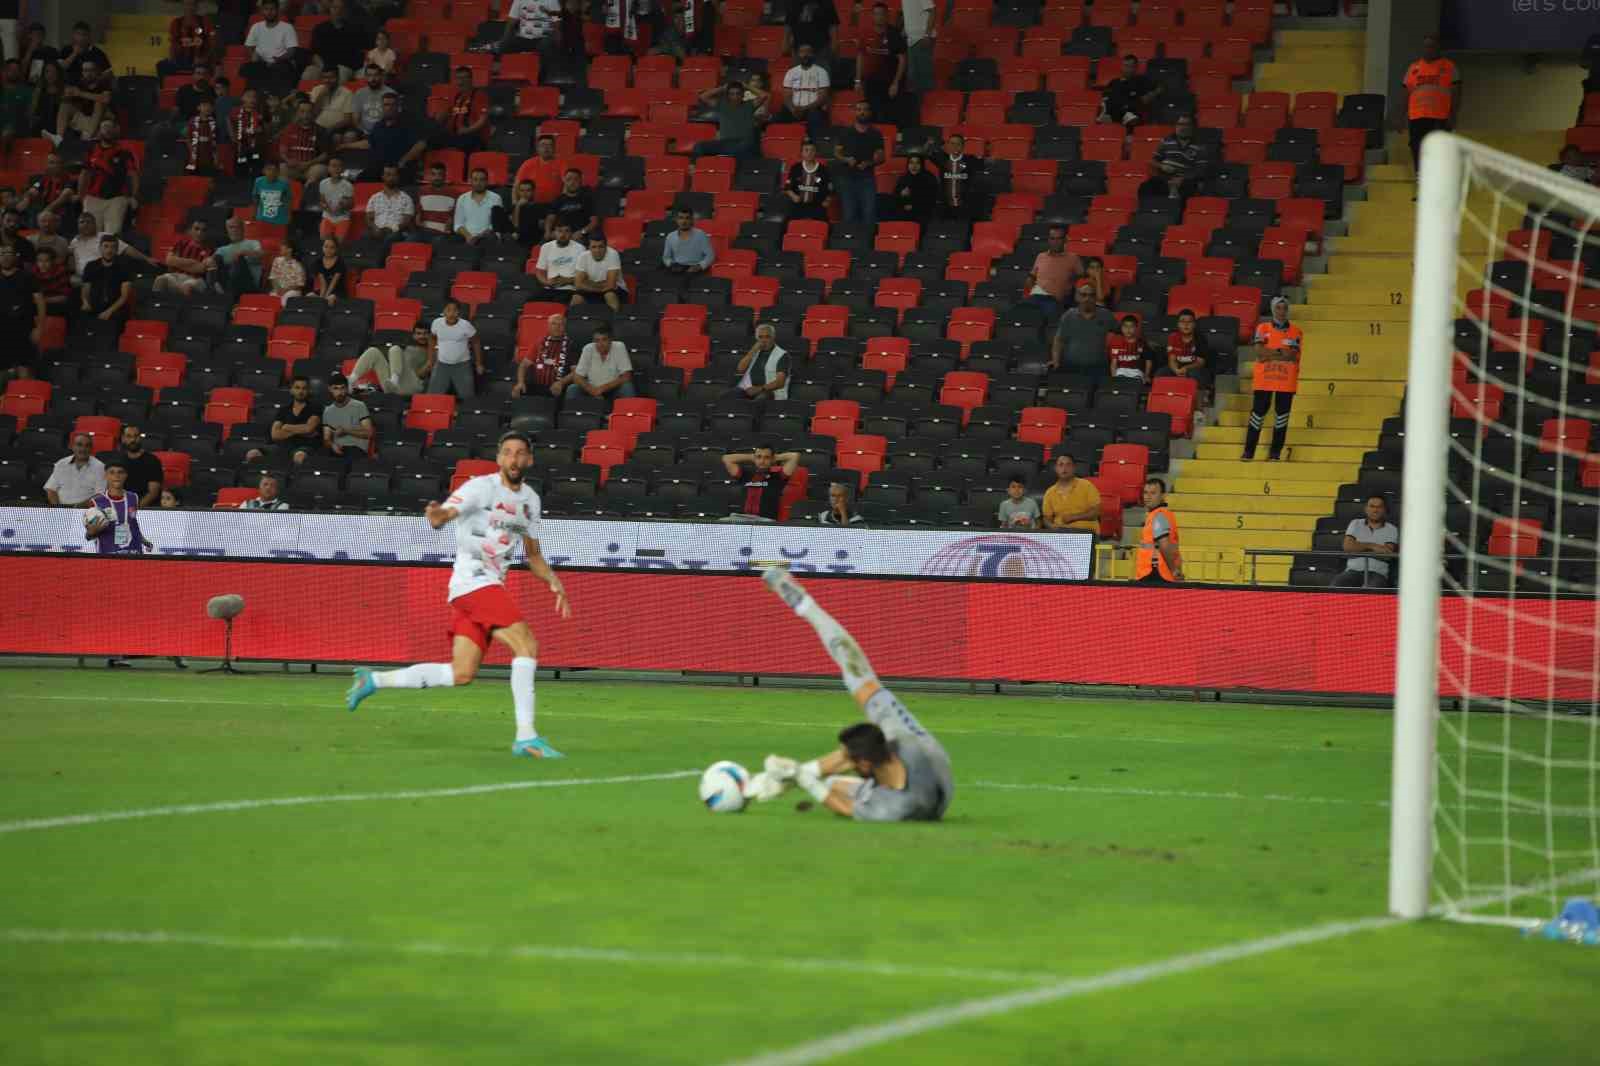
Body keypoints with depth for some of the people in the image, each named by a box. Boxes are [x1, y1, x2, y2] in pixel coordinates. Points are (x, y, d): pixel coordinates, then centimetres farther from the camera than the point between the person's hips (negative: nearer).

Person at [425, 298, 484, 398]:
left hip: (462, 365, -2)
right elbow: (432, 340, 9)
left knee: (467, 397, -3)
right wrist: (430, 361, 12)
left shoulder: (466, 325, -18)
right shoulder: (437, 323, -11)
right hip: (442, 364, 2)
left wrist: (479, 364, 2)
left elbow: (476, 343, -3)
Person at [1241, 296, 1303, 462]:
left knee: (1282, 415, 2)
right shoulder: (1262, 329, 5)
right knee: (1258, 414, 1)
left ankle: (1275, 452, 9)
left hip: (1286, 381, 1)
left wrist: (1269, 354, -12)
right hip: (1264, 380, 0)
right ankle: (1249, 451, 5)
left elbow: (1294, 355, -10)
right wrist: (1280, 352, -13)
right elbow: (1258, 350, -10)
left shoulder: (1296, 332, 4)